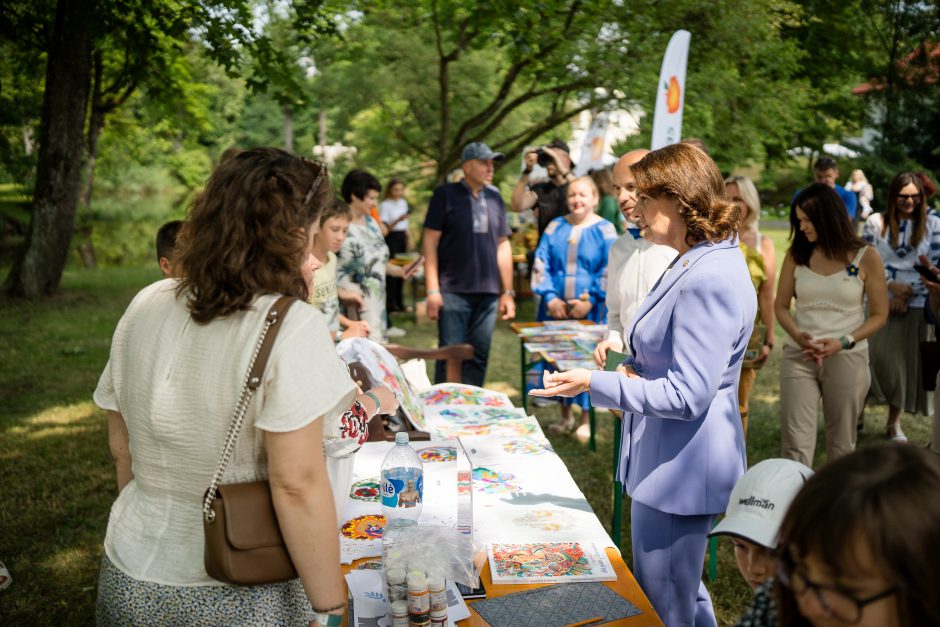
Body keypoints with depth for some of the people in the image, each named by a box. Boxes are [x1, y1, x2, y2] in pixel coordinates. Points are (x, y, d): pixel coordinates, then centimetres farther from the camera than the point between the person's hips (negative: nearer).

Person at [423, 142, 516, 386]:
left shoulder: (495, 198, 12)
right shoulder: (446, 194, -1)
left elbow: (502, 246, 15)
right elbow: (430, 242, -3)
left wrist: (508, 292, 12)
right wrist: (432, 290, -10)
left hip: (488, 293, 4)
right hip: (453, 292, -4)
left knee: (479, 356, 7)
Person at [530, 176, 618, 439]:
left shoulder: (605, 230, 0)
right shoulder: (555, 227, 7)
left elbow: (609, 271, -6)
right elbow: (541, 264, 3)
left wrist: (590, 301, -14)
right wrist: (550, 298, -9)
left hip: (589, 309, -3)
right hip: (556, 307, 3)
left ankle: (586, 420, 13)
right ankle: (565, 416, 22)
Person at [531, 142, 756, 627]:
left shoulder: (710, 281, -24)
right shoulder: (697, 264, 10)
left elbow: (687, 396, -25)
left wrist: (594, 384, -22)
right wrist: (637, 369, 4)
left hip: (681, 469, -11)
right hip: (670, 460, 11)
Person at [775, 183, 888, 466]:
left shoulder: (865, 257, -4)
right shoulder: (796, 254, 2)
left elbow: (879, 314, 0)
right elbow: (781, 306, 6)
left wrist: (843, 342, -15)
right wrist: (798, 337, -13)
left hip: (848, 358, -1)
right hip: (798, 357, 1)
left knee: (841, 443, 11)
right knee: (795, 442, -4)